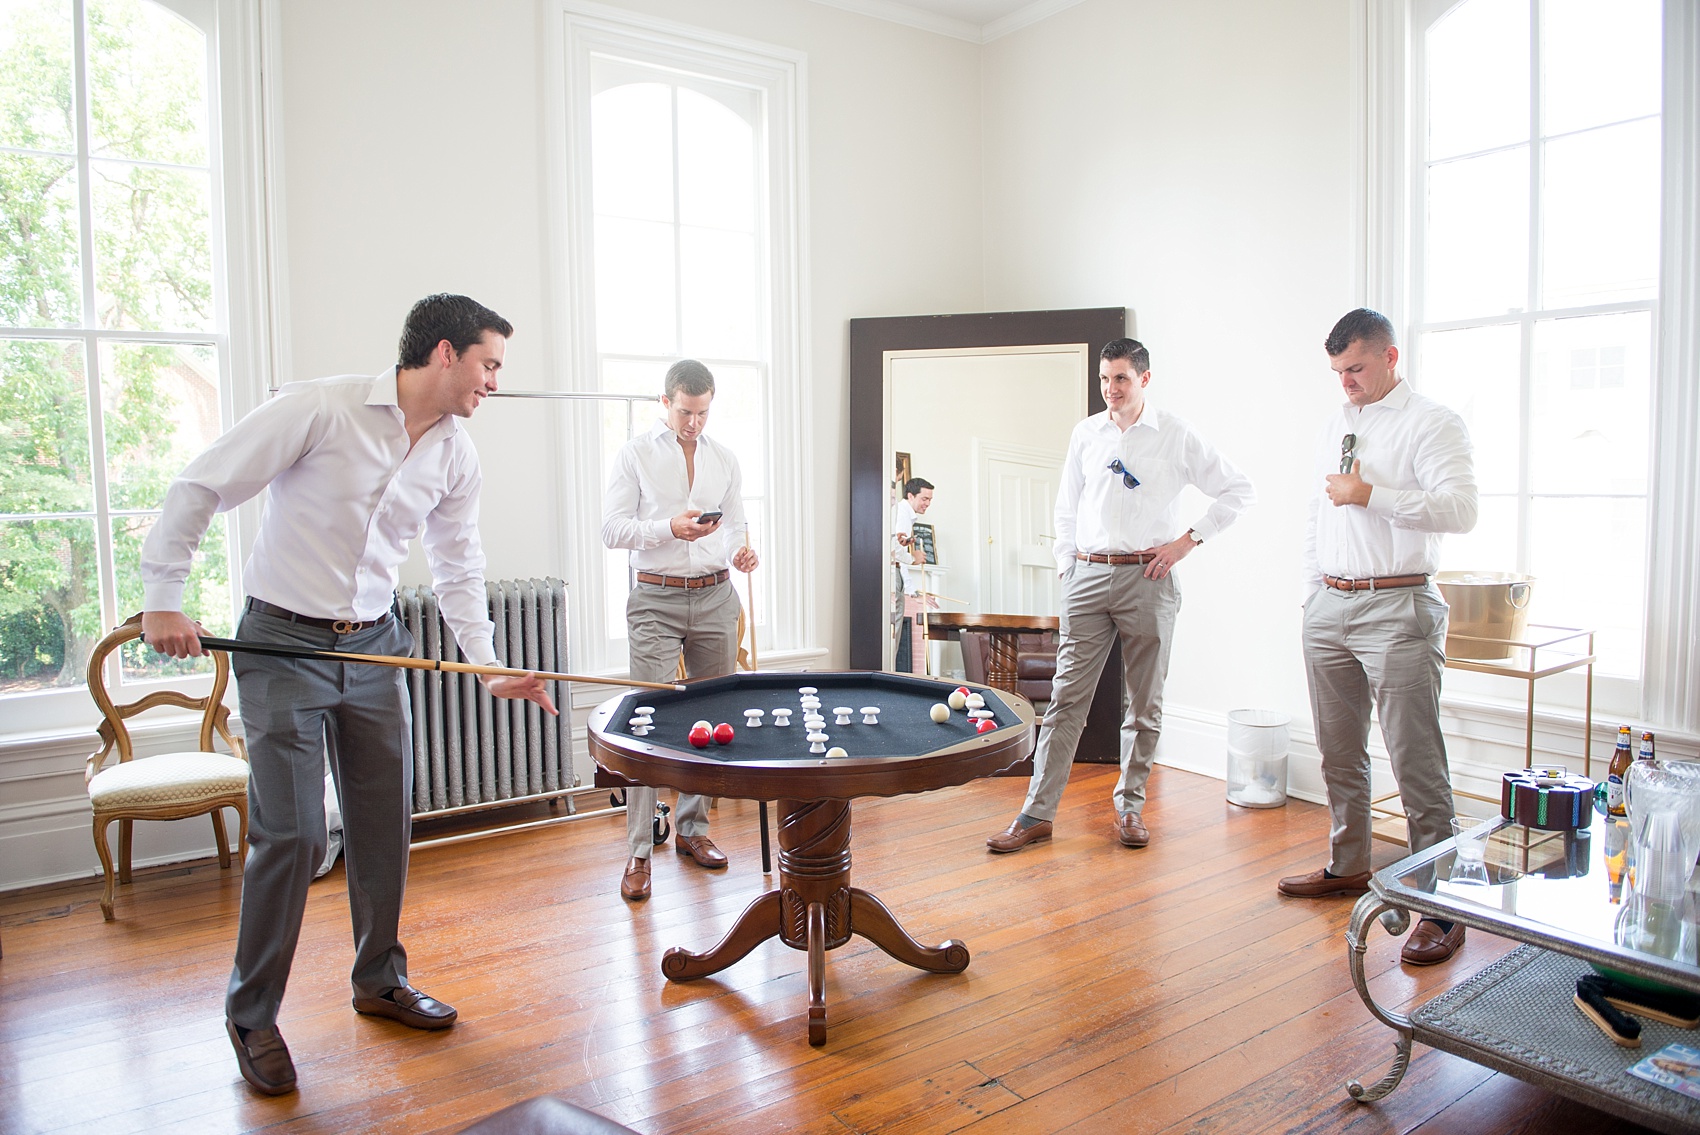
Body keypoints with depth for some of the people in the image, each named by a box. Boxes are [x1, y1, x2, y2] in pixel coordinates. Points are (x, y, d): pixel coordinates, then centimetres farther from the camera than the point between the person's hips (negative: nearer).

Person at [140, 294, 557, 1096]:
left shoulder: (456, 456, 2)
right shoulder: (321, 407, -16)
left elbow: (458, 570, 10)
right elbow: (201, 487, -11)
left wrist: (490, 667, 3)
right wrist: (163, 599, -13)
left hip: (375, 645, 6)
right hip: (284, 643, -5)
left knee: (386, 824, 10)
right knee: (291, 833, -5)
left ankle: (379, 979, 30)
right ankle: (251, 1014, 16)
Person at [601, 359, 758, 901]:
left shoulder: (724, 458, 12)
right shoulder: (634, 454, 1)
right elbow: (612, 528, -4)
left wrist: (740, 551, -6)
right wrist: (670, 528, -20)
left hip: (716, 598, 4)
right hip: (656, 599, -4)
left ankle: (692, 828, 23)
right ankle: (639, 854, -2)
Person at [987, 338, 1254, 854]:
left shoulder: (1176, 435, 0)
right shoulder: (1084, 434, 10)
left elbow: (1239, 490, 4)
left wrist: (1188, 540, -4)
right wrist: (1067, 567, 9)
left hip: (1148, 579, -2)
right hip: (1088, 577, 2)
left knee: (1145, 703, 6)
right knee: (1066, 698, -1)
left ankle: (1130, 806, 22)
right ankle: (1037, 814, 2)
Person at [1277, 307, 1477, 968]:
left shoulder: (1431, 423, -5)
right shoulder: (1335, 427, 17)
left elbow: (1461, 509, -18)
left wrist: (1371, 495, -17)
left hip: (1397, 609, -7)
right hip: (1328, 608, 7)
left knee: (1416, 762, -6)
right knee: (1338, 751, 15)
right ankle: (1348, 867, 31)